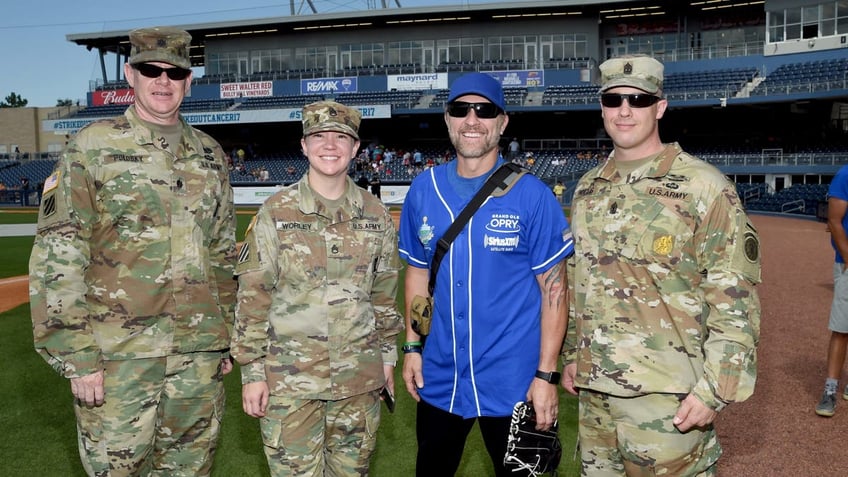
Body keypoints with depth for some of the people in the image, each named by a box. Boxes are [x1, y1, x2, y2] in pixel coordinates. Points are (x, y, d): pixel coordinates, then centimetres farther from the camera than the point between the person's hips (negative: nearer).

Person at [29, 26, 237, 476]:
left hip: (200, 354, 4)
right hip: (119, 353, -4)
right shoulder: (92, 147, -3)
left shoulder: (210, 154, 11)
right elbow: (56, 258, -7)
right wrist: (76, 355, -11)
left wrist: (226, 337, 13)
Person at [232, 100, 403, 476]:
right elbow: (252, 296, -4)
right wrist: (252, 371, -5)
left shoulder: (376, 215, 4)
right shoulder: (276, 213, -5)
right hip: (289, 377, -2)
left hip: (359, 377, 3)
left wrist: (388, 355, 13)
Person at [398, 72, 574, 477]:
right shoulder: (423, 190, 1)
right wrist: (412, 346, 7)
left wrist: (546, 375, -12)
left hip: (511, 382, -3)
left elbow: (553, 288, -9)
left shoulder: (531, 195, -11)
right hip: (439, 379, 4)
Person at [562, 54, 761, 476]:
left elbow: (734, 301, -12)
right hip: (593, 387, 6)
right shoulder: (587, 188, 9)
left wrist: (714, 389, -15)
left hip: (666, 393, -6)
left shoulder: (704, 187, -10)